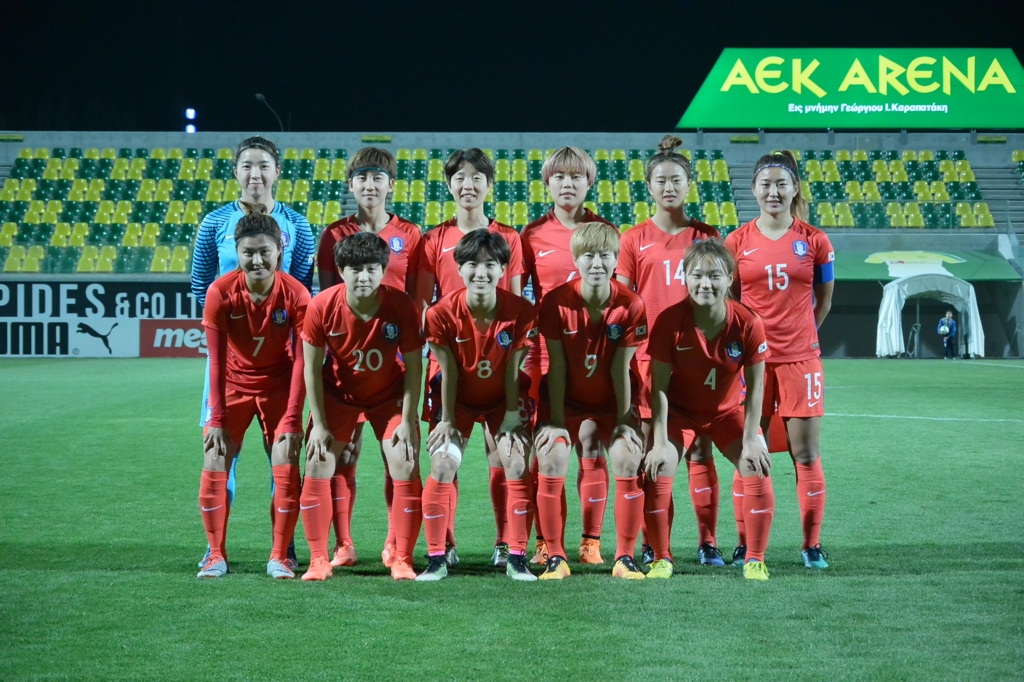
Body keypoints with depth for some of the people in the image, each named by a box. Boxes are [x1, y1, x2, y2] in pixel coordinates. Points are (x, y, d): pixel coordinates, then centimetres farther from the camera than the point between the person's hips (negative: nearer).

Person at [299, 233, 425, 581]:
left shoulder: (402, 306, -25)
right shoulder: (322, 307, -24)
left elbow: (413, 367, -14)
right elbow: (312, 368, -13)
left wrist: (407, 421, -15)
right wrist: (319, 424, -13)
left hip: (390, 395, 0)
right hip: (338, 393, 1)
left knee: (406, 467, -10)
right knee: (318, 465, -8)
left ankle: (402, 561, 1)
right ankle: (318, 561, 2)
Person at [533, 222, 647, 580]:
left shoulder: (631, 305, -16)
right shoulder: (556, 302, -18)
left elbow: (621, 368, -11)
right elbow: (557, 366, -14)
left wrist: (623, 420, -11)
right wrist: (557, 421, -15)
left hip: (610, 401, 1)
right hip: (565, 401, 0)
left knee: (628, 458, -17)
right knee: (551, 458, -19)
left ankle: (625, 558, -5)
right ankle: (555, 558, -8)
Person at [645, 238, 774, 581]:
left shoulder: (748, 323, -23)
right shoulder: (670, 321, -25)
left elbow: (755, 385, -13)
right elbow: (659, 386, -19)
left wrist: (750, 439, -14)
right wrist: (660, 442, -20)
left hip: (729, 410, 1)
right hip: (679, 409, -1)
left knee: (758, 471, -12)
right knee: (657, 472, -17)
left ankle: (754, 561, 3)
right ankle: (661, 559, 1)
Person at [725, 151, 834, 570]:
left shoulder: (814, 241, 2)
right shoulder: (738, 242, 2)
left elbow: (823, 301, 12)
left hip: (800, 359, 0)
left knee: (806, 455, 1)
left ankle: (812, 545, 10)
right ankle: (746, 546, 13)